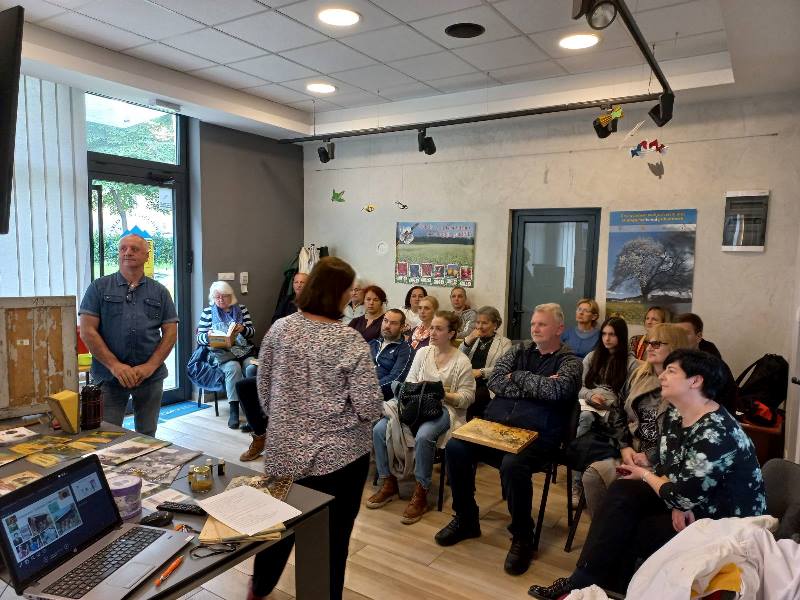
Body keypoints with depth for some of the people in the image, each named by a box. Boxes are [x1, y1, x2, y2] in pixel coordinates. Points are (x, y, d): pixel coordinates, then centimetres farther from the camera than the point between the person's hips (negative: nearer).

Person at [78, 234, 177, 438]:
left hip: (151, 376, 2)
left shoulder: (160, 292, 9)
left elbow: (170, 332, 4)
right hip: (109, 376, -1)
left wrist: (150, 366, -9)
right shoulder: (99, 287, 4)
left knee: (147, 436, 11)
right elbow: (87, 331, -3)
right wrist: (115, 365, -13)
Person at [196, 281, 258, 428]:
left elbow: (252, 332, 10)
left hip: (244, 351, 2)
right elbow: (200, 338, 8)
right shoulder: (208, 312, 10)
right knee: (233, 367, -33)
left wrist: (243, 329, -12)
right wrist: (209, 336, -15)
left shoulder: (241, 309, 14)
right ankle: (233, 410, -30)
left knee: (252, 368, -30)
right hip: (221, 353, -1)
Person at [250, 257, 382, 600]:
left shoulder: (279, 329, -4)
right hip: (340, 454, -5)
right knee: (333, 536, 14)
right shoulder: (349, 340, -17)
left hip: (284, 450, 5)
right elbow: (370, 408, -18)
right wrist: (346, 415, 3)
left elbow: (263, 388, 6)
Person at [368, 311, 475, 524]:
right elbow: (409, 381, 13)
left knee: (423, 436, -37)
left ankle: (420, 495, -18)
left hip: (444, 408, -5)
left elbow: (467, 397, -5)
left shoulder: (462, 361, -3)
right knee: (379, 429, -17)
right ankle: (389, 483, 0)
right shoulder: (423, 352, 12)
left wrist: (443, 394, -19)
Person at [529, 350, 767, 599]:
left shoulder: (715, 434, -29)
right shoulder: (674, 414, 0)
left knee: (623, 533, -13)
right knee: (622, 493, -11)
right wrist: (677, 507, -15)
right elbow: (665, 468, 5)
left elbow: (683, 496, -26)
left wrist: (644, 475, -8)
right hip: (690, 502, 8)